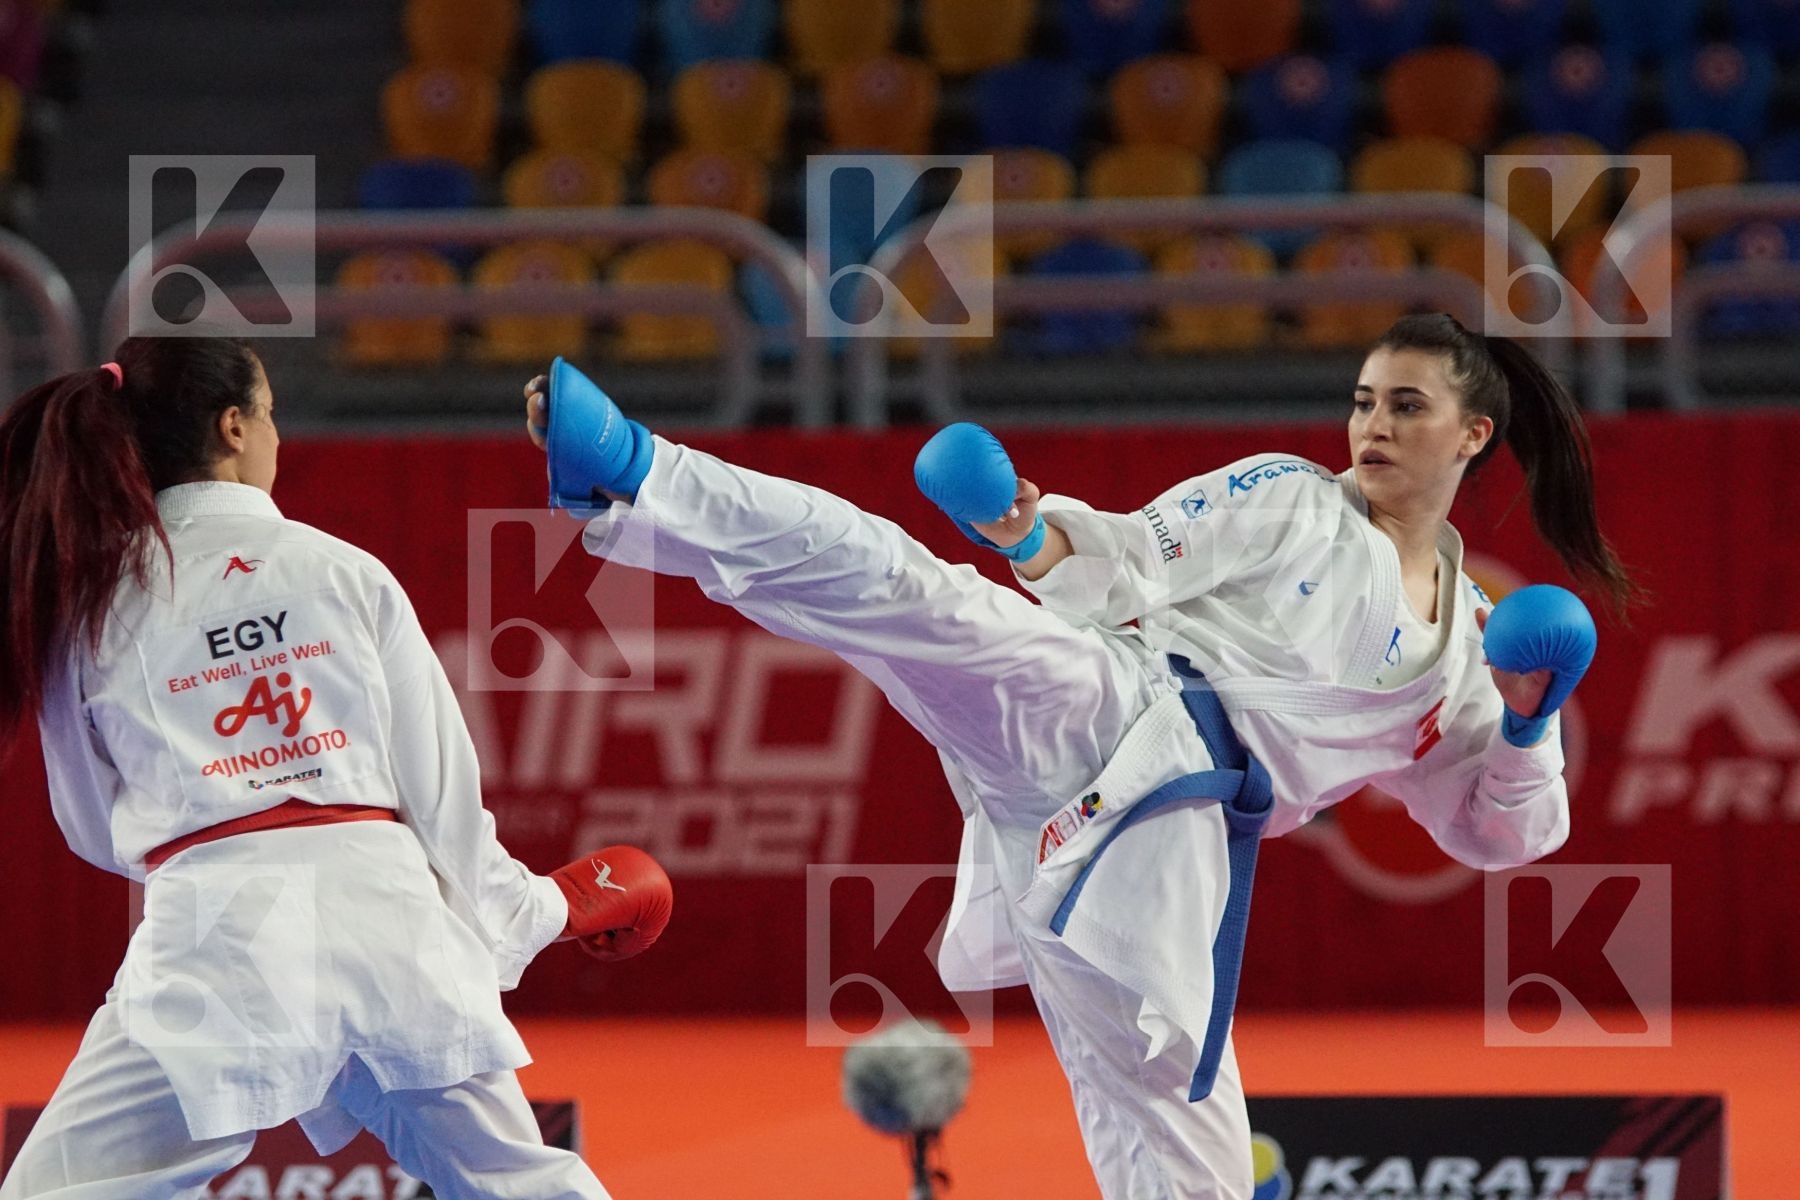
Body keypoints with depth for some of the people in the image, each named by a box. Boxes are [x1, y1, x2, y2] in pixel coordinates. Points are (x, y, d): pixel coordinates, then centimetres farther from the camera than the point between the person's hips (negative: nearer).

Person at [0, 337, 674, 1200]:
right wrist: (544, 909, 27)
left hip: (215, 937, -3)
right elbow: (440, 787, 11)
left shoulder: (85, 604, 8)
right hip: (385, 914, 3)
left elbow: (97, 829, 16)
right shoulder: (347, 573, 10)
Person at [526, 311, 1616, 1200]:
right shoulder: (1283, 499, 14)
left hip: (1159, 841, 3)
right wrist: (1034, 541, -10)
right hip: (1096, 710, -3)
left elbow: (1498, 832, 25)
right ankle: (627, 471, -39)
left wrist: (1527, 722, 4)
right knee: (891, 583, -29)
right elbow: (1131, 569, 10)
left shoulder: (1464, 646, 22)